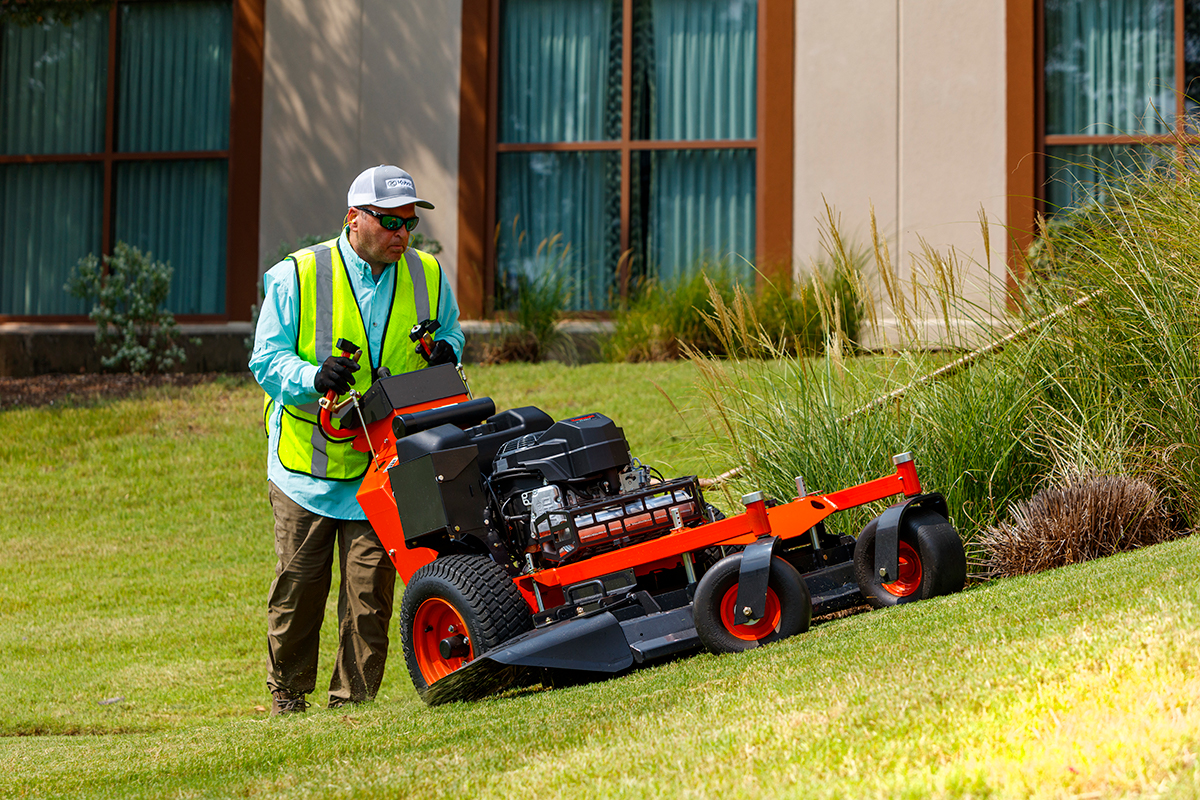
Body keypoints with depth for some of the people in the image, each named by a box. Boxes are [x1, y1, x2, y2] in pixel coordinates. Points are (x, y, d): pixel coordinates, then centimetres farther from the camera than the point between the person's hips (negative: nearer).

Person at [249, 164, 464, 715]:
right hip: (308, 458, -2)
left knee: (370, 586, -3)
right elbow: (267, 359, -5)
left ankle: (353, 699, 8)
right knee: (299, 581, 3)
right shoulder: (296, 277, -5)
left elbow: (450, 332, 23)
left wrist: (445, 353, -2)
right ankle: (287, 690, 22)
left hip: (382, 466, 2)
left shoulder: (427, 277, 6)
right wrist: (314, 377, -25)